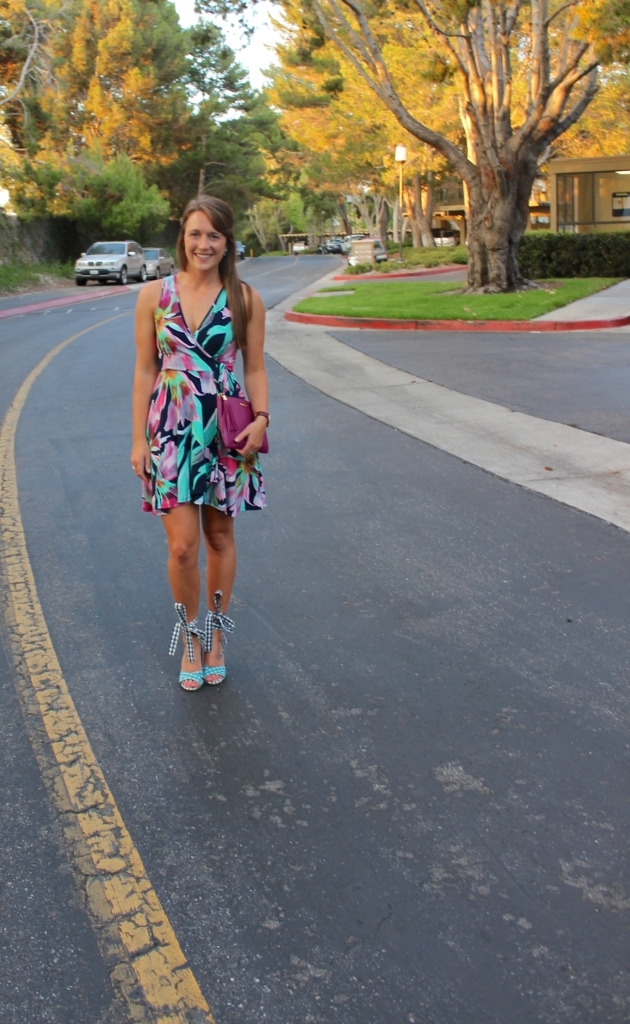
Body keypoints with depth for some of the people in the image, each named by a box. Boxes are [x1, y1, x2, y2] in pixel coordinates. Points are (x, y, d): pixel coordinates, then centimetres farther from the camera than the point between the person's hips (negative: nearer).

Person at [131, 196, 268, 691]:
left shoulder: (245, 299, 0)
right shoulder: (155, 295, 1)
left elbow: (255, 369, 5)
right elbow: (145, 370, 3)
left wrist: (261, 417, -11)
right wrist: (140, 438, 0)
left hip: (226, 430, 1)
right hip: (171, 430, 0)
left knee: (220, 537, 11)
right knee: (183, 544, -5)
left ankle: (216, 636, 29)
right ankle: (190, 637, 20)